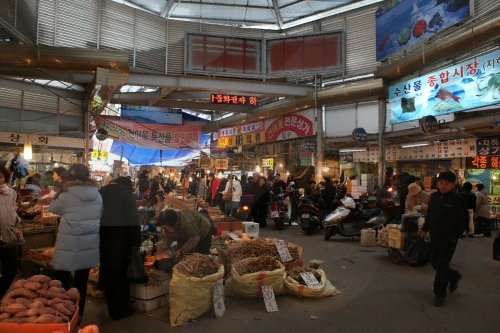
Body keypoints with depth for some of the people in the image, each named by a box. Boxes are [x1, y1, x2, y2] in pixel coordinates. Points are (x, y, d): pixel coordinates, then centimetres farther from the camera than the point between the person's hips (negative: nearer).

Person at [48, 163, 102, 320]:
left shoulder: (67, 194, -13)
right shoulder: (97, 194, 1)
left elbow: (53, 208, 4)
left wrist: (61, 189, 8)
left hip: (70, 244, -4)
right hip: (90, 244, 5)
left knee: (62, 280, 12)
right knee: (82, 281, 13)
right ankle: (78, 314, 25)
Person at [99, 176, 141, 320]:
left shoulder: (101, 192, 12)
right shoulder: (126, 193, -4)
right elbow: (133, 220, -13)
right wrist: (136, 241, -10)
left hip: (103, 236, 5)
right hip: (120, 237, -5)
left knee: (108, 272, 13)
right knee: (121, 272, 6)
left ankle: (112, 308, 25)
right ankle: (121, 309, 15)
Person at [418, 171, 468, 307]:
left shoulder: (458, 199, -11)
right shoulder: (434, 196, 7)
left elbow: (464, 220, -8)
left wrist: (455, 236, -12)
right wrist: (424, 229, 10)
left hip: (449, 238, -6)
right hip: (435, 237, 7)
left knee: (441, 265, -4)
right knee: (434, 262, 16)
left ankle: (439, 295, 9)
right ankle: (454, 276, 44)